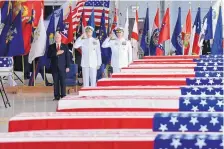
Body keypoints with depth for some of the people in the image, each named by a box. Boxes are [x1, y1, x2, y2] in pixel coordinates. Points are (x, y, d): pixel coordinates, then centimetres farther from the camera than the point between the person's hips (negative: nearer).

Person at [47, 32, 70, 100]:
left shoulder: (65, 46, 7)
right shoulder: (51, 47, 9)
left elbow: (67, 57, 4)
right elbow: (48, 55, -2)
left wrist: (67, 66, -3)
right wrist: (56, 53, -16)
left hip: (62, 67, -1)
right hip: (54, 67, 1)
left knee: (63, 81, -2)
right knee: (56, 82, 1)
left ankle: (63, 96, 1)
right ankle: (56, 96, 4)